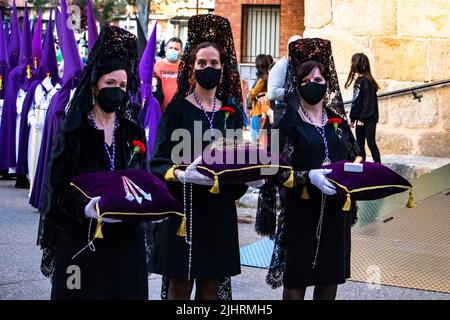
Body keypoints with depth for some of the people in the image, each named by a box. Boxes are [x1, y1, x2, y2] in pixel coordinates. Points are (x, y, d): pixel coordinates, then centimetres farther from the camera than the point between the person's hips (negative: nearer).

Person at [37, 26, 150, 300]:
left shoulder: (133, 131, 9)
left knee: (125, 292, 3)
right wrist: (86, 209, -28)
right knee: (83, 293, 0)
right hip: (81, 239, -3)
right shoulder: (74, 131, -3)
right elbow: (60, 187, -9)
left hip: (126, 238, 3)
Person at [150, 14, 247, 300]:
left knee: (212, 285, 7)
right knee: (179, 285, 0)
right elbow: (159, 162, -8)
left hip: (220, 209, 4)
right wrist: (181, 175, -28)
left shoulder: (231, 111, 9)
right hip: (183, 207, -4)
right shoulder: (178, 108, -3)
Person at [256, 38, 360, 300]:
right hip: (301, 212, -4)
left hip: (335, 210, 4)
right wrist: (310, 177, -25)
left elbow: (353, 156, 19)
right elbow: (278, 172, -10)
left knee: (330, 278, 10)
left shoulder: (338, 120, 10)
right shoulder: (288, 124, -4)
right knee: (296, 279, 1)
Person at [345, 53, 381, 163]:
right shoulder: (358, 80, 11)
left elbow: (368, 102, -18)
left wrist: (362, 118, -19)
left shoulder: (366, 81, -14)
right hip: (360, 118, 9)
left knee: (371, 142, -8)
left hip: (369, 118, -9)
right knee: (359, 144, 11)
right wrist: (353, 118, 15)